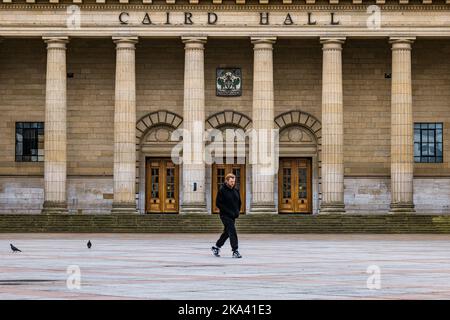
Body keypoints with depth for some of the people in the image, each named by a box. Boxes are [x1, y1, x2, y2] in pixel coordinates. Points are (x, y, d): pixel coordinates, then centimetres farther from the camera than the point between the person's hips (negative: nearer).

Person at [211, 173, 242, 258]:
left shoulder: (236, 191, 9)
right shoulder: (222, 190, -10)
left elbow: (239, 202, 20)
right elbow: (218, 203, -13)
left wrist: (237, 211, 4)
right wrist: (228, 212, -18)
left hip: (233, 216, 7)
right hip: (225, 215, -7)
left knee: (227, 232, 15)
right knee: (232, 231, -14)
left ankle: (216, 247, 30)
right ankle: (235, 251, -13)